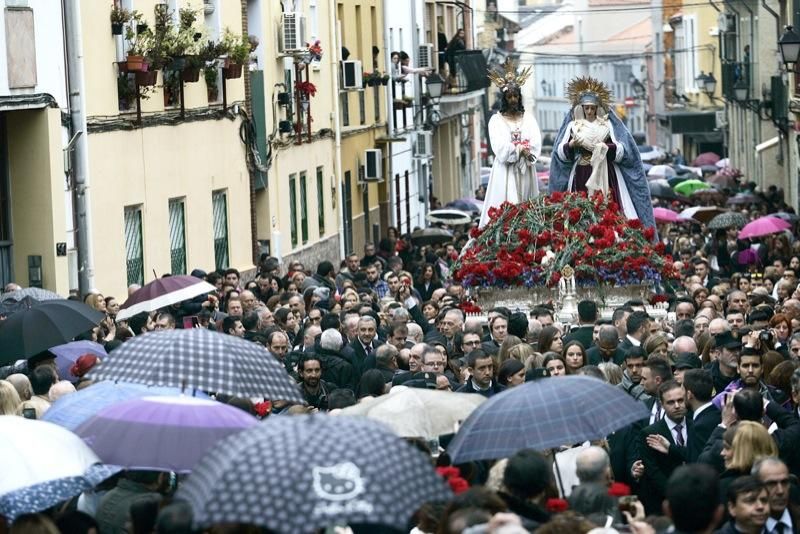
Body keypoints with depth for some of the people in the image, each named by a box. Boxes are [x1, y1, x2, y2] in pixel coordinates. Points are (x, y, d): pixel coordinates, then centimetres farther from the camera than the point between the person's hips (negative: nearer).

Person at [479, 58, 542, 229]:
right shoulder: (496, 120, 2)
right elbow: (499, 147, -9)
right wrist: (520, 149, -10)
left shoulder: (528, 118, 10)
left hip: (526, 170, 3)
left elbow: (536, 144, 0)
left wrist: (517, 150, -14)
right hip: (505, 170, -3)